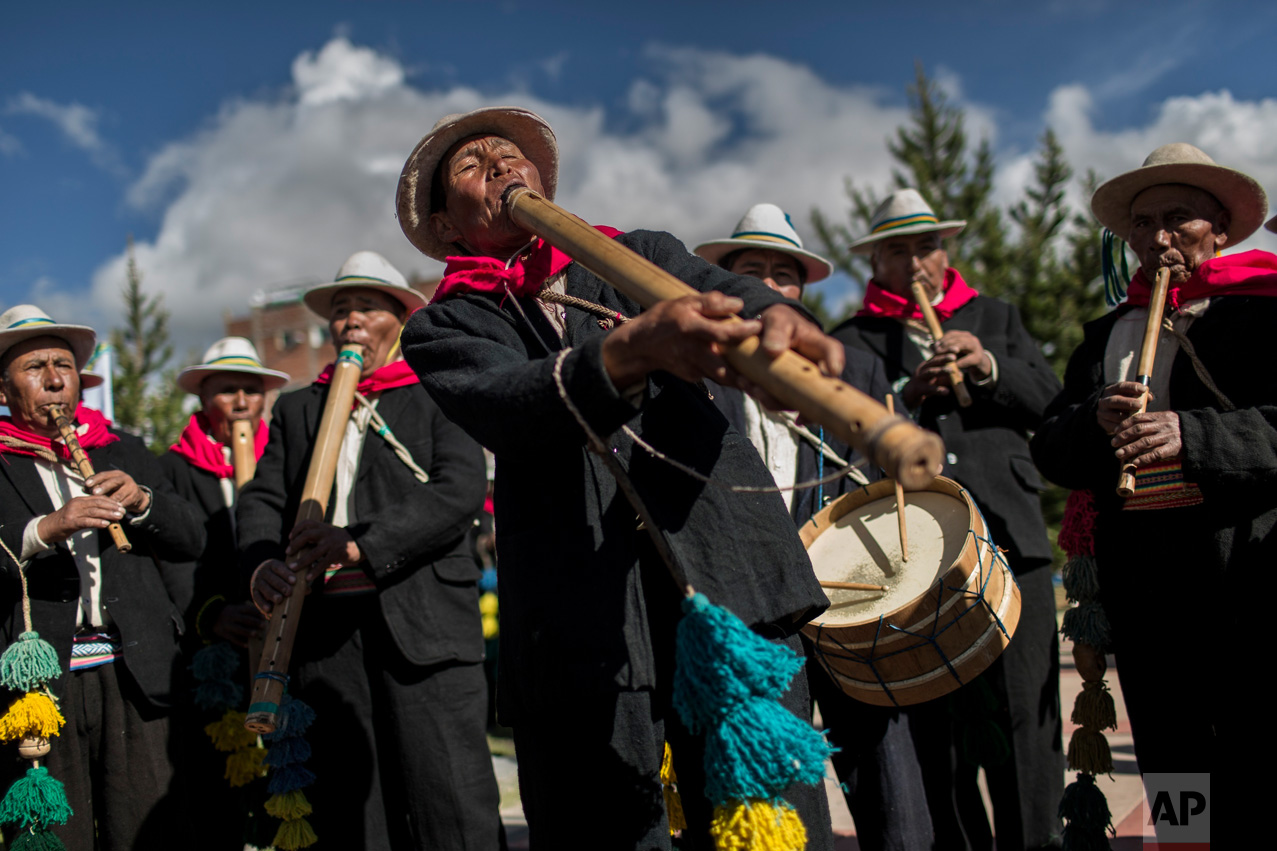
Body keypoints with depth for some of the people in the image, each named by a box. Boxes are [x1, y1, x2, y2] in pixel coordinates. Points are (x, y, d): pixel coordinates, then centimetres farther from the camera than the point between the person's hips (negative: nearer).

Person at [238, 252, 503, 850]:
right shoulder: (295, 409, 23)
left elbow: (462, 489, -6)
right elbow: (261, 499, 12)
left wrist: (364, 544, -17)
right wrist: (262, 565, -10)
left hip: (424, 627, -3)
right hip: (326, 635, 4)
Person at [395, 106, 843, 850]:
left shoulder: (638, 255, 21)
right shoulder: (442, 329, 13)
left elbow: (717, 287, 0)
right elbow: (512, 409, -9)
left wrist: (776, 314, -25)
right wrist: (636, 347, -29)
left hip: (731, 584, 1)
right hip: (580, 633, -1)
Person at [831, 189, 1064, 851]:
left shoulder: (996, 318, 22)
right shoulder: (851, 340, 14)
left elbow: (1049, 400, 11)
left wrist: (988, 367, -5)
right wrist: (907, 395, -12)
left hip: (1007, 541, 1)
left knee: (1023, 716, -5)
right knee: (936, 725, 1)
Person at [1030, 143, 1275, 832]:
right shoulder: (1105, 333, 18)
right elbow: (1049, 451, 10)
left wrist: (1191, 437, -25)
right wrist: (1096, 420, -10)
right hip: (1140, 585, 5)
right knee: (1171, 775, 11)